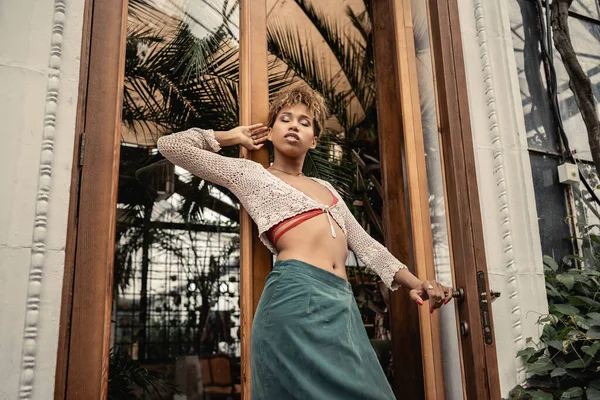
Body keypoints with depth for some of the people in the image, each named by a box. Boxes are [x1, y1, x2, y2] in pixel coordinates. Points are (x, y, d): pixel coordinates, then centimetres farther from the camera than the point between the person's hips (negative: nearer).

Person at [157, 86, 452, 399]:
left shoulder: (326, 188, 27)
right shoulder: (250, 173, 12)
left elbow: (364, 244, 23)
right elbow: (171, 145, 12)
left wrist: (413, 282, 9)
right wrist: (232, 137, 22)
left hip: (342, 305, 6)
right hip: (296, 297, -6)